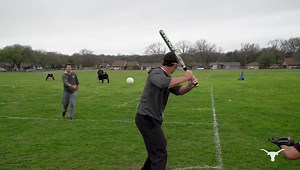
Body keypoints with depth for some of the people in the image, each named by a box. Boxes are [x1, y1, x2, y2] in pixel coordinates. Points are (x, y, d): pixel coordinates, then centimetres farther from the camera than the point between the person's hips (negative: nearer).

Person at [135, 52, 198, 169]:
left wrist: (190, 86, -14)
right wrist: (184, 78, -29)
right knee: (160, 153, -11)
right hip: (147, 119, -10)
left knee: (158, 146, 25)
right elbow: (164, 83, -37)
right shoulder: (156, 73, -15)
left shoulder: (167, 77, 12)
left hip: (151, 119, 10)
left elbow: (178, 90, 6)